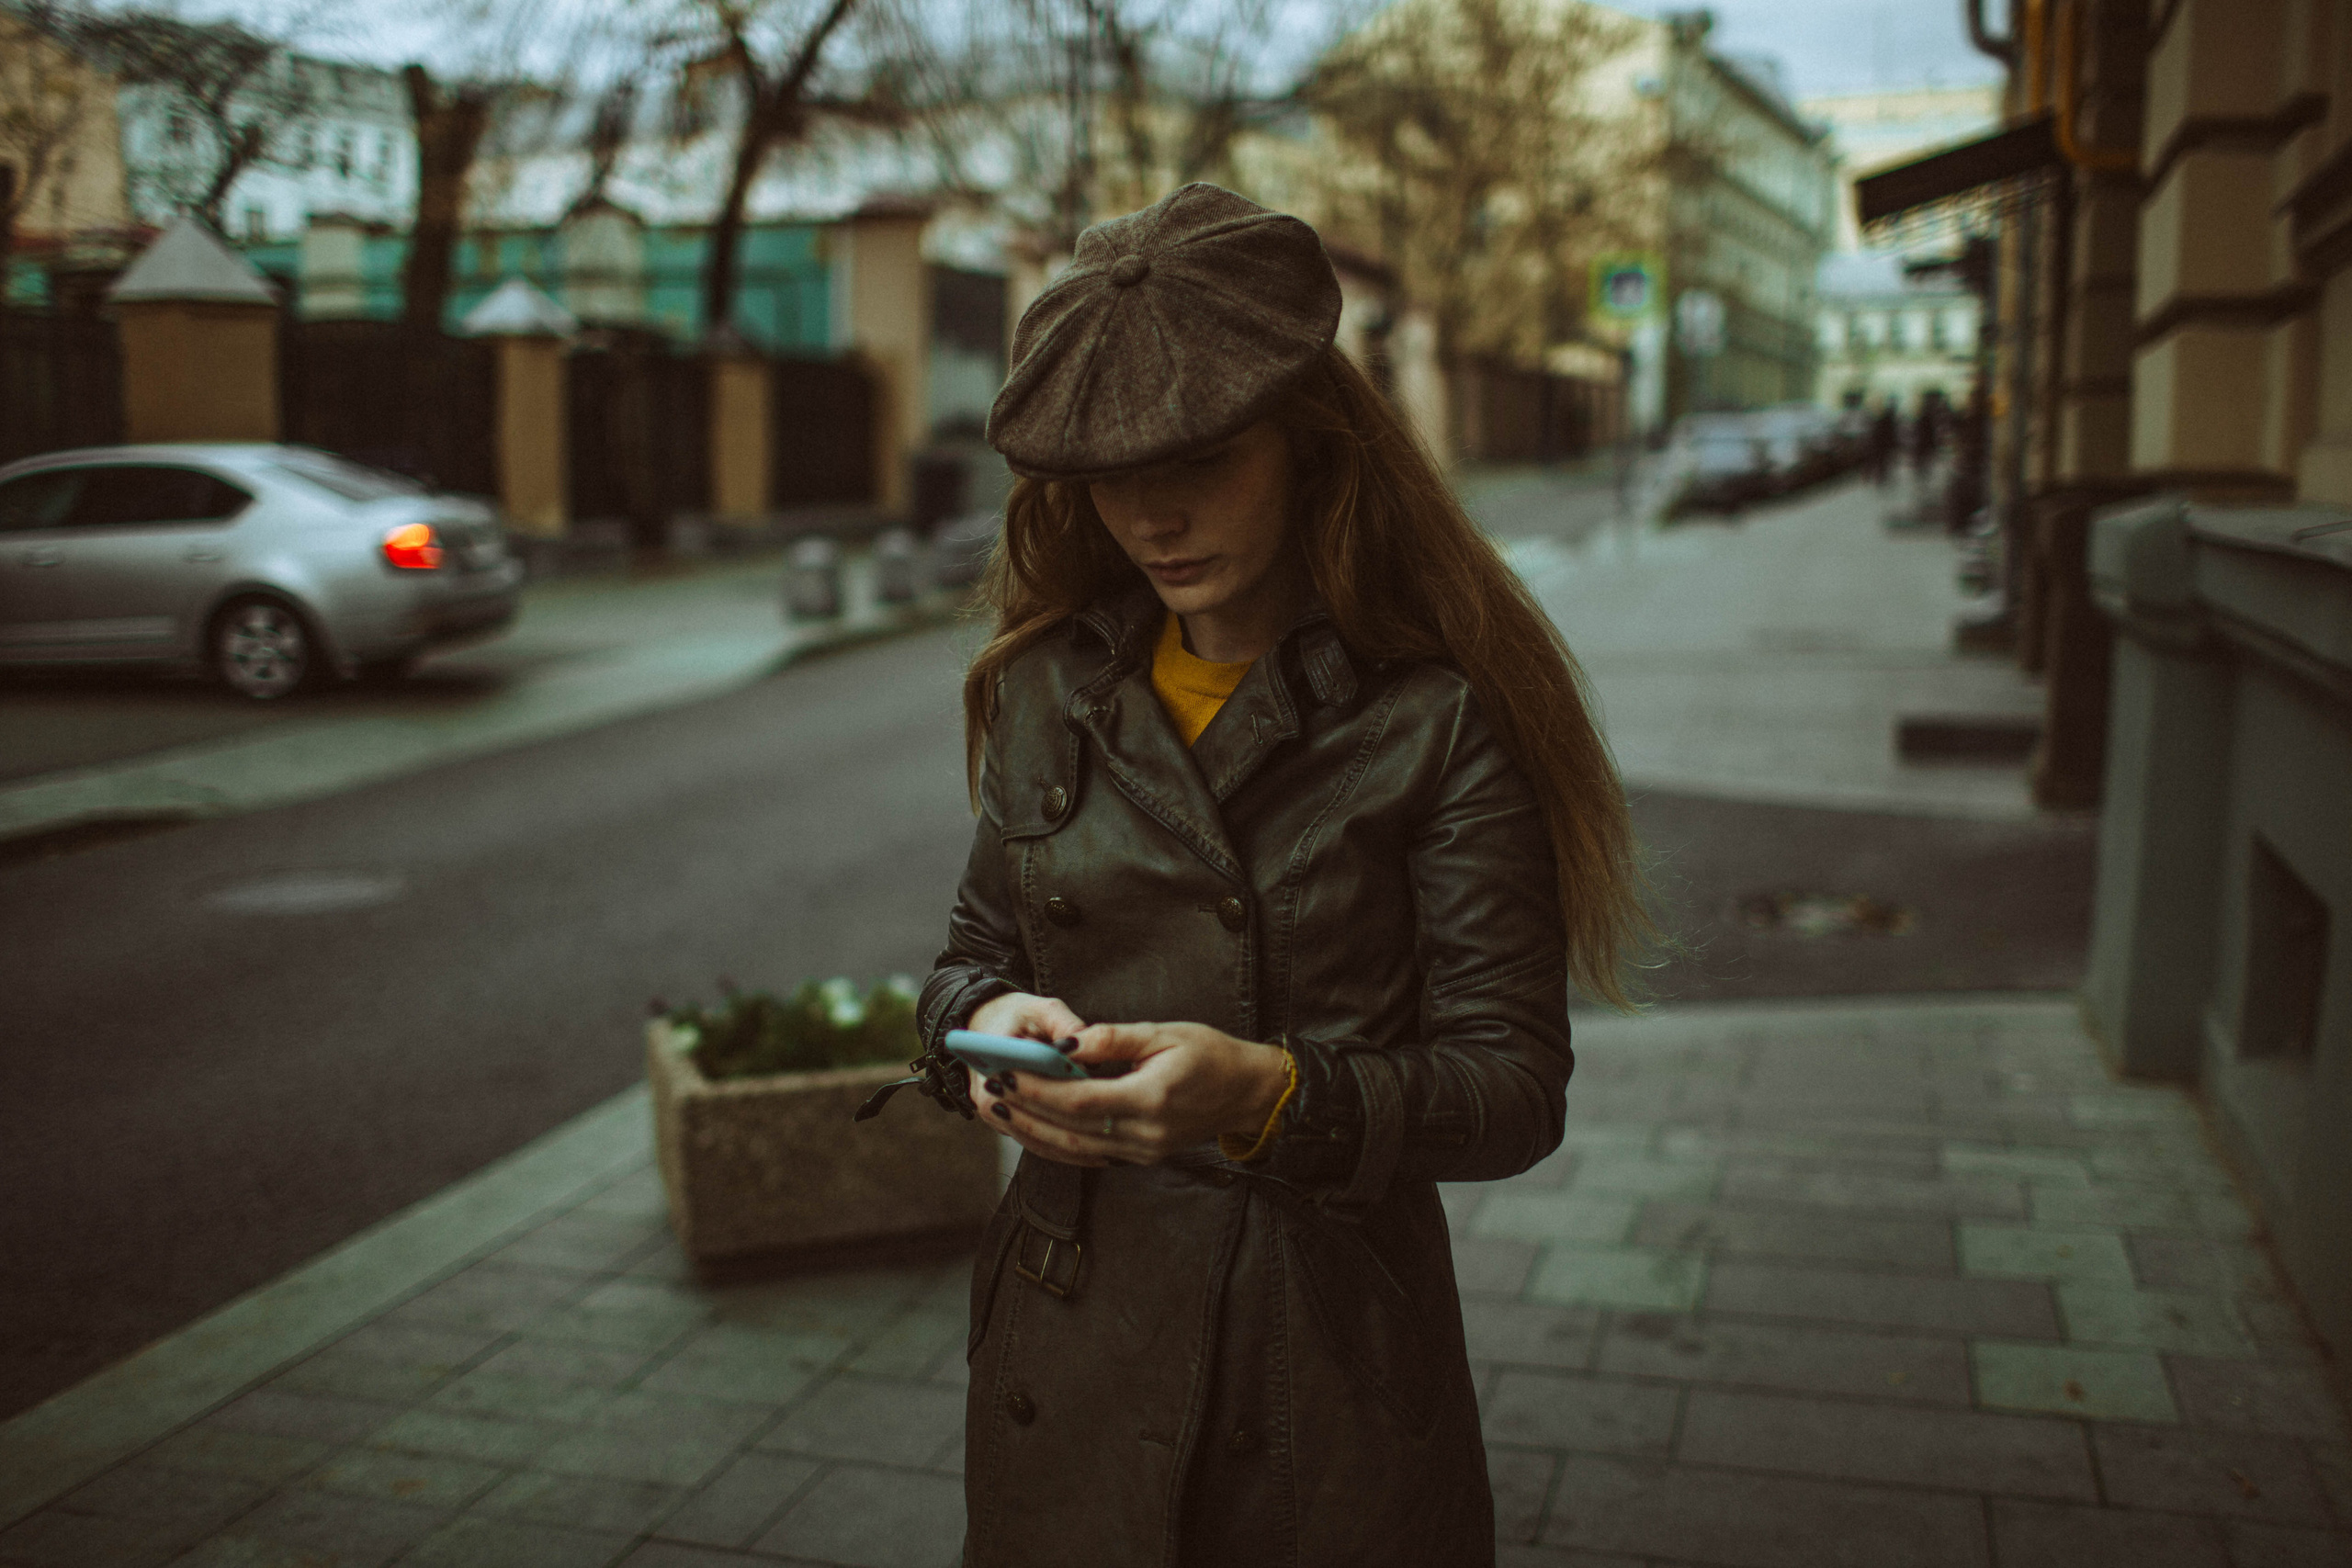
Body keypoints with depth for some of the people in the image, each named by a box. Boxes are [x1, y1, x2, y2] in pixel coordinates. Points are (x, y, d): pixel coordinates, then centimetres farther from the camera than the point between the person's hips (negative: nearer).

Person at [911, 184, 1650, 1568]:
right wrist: (988, 1019, -11)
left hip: (1336, 1369, -3)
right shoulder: (1047, 688, 1)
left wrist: (1273, 1094, -29)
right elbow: (975, 949, 12)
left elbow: (1514, 1083, -13)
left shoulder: (1440, 714, -13)